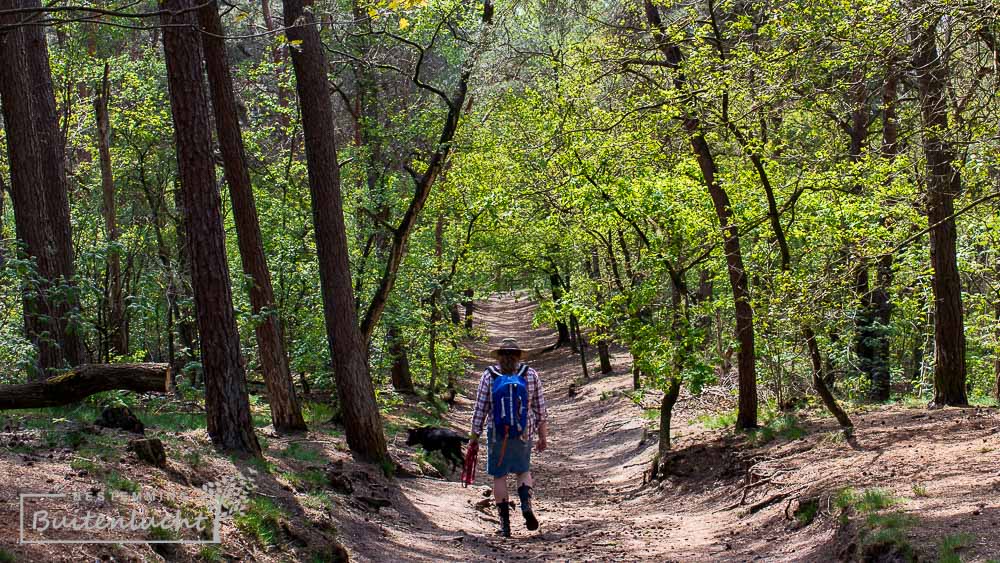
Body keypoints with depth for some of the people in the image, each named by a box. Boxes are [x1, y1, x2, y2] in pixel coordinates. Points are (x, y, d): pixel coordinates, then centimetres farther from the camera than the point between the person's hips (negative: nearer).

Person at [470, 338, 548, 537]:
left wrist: (474, 437, 4)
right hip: (524, 433, 2)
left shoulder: (489, 375, -4)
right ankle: (527, 504, -6)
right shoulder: (531, 375, 0)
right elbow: (540, 409, 3)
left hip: (497, 433, -1)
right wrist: (543, 436, 12)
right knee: (524, 471, 20)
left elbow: (480, 409, -4)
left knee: (499, 476, 9)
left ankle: (505, 522, 8)